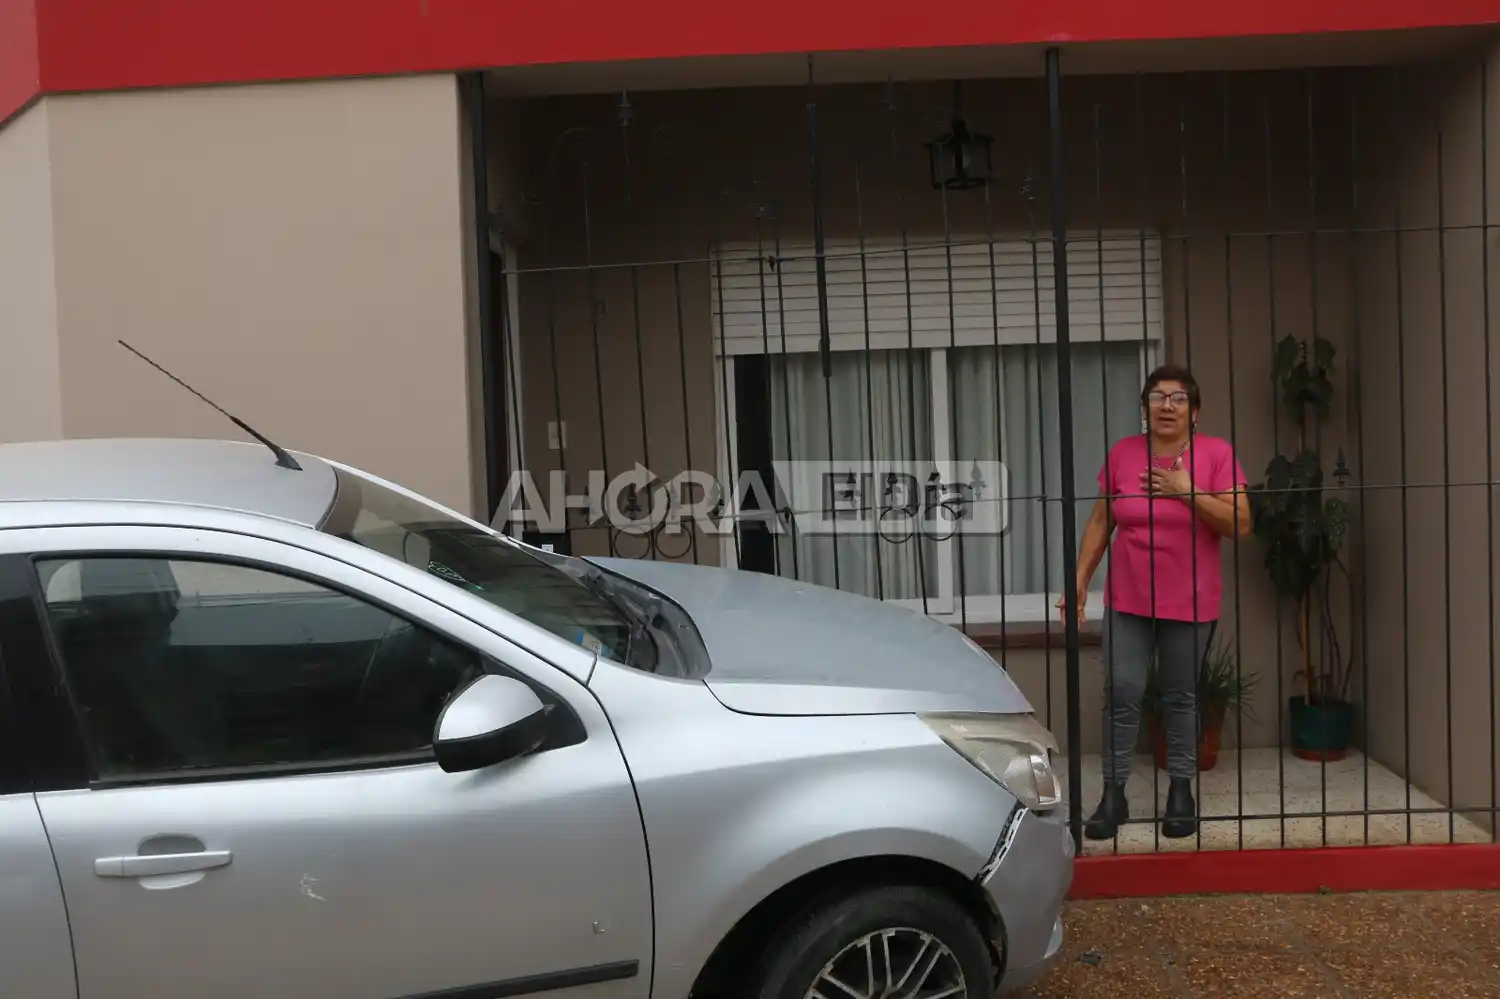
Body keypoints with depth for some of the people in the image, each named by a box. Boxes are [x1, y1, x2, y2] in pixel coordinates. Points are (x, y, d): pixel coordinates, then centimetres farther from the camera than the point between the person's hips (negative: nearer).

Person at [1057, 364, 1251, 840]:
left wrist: (1188, 491, -20)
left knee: (1181, 697, 9)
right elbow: (1100, 521, 6)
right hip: (1127, 600, 1)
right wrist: (1080, 579, 3)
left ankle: (1181, 791, 22)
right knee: (1121, 693, -2)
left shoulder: (1217, 453, -6)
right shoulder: (1122, 453, 0)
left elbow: (1240, 525, -11)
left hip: (1190, 602, -1)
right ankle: (1113, 793, 6)